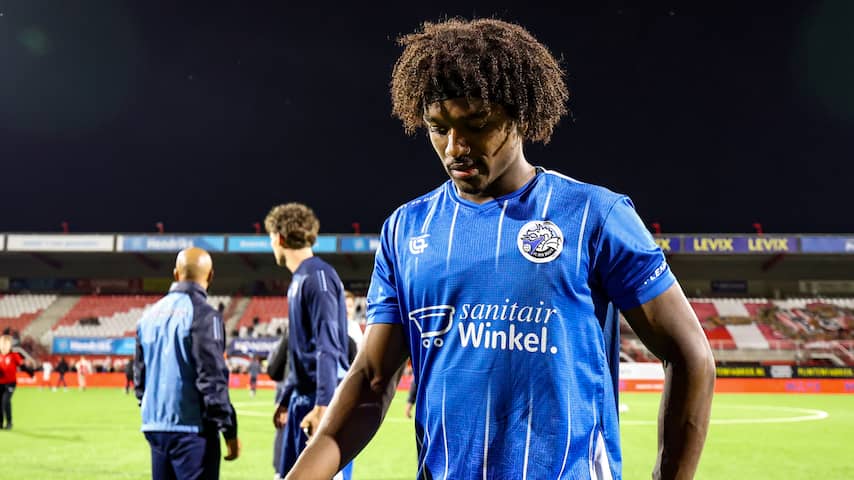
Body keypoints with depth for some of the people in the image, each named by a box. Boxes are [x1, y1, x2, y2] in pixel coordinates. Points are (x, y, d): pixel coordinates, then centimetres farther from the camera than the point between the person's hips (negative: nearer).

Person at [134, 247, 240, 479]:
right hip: (192, 428, -8)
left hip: (155, 428, 8)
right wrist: (230, 431, -11)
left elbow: (140, 376, 17)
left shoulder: (151, 315, 12)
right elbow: (212, 379, -16)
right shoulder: (202, 314, -12)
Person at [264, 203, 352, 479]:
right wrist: (286, 400, 24)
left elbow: (328, 348, -20)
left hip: (321, 402, -9)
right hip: (301, 399, 9)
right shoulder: (299, 280, 15)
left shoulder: (317, 277, -13)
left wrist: (323, 405, -25)